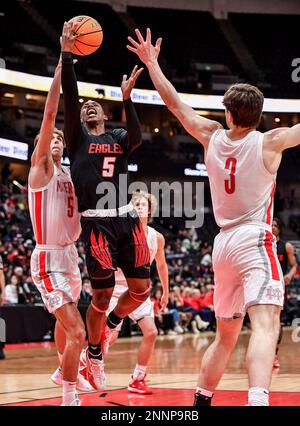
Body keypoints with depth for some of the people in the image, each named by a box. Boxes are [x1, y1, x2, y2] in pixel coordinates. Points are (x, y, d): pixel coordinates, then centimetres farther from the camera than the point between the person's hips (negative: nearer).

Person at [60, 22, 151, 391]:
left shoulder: (118, 138, 17)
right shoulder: (77, 138, 10)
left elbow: (137, 138, -7)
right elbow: (70, 99, -4)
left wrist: (126, 98, -18)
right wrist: (66, 56, -14)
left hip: (126, 219, 3)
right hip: (96, 222, -3)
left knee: (141, 289, 0)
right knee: (102, 294, -3)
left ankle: (110, 324, 29)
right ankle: (94, 353, 16)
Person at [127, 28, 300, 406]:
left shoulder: (212, 138, 5)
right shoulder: (269, 144, -6)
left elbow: (176, 104, 16)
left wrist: (152, 64, 27)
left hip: (223, 244, 6)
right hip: (255, 239, -6)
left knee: (225, 336, 20)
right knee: (265, 326, -22)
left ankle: (200, 402, 28)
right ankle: (257, 401, -42)